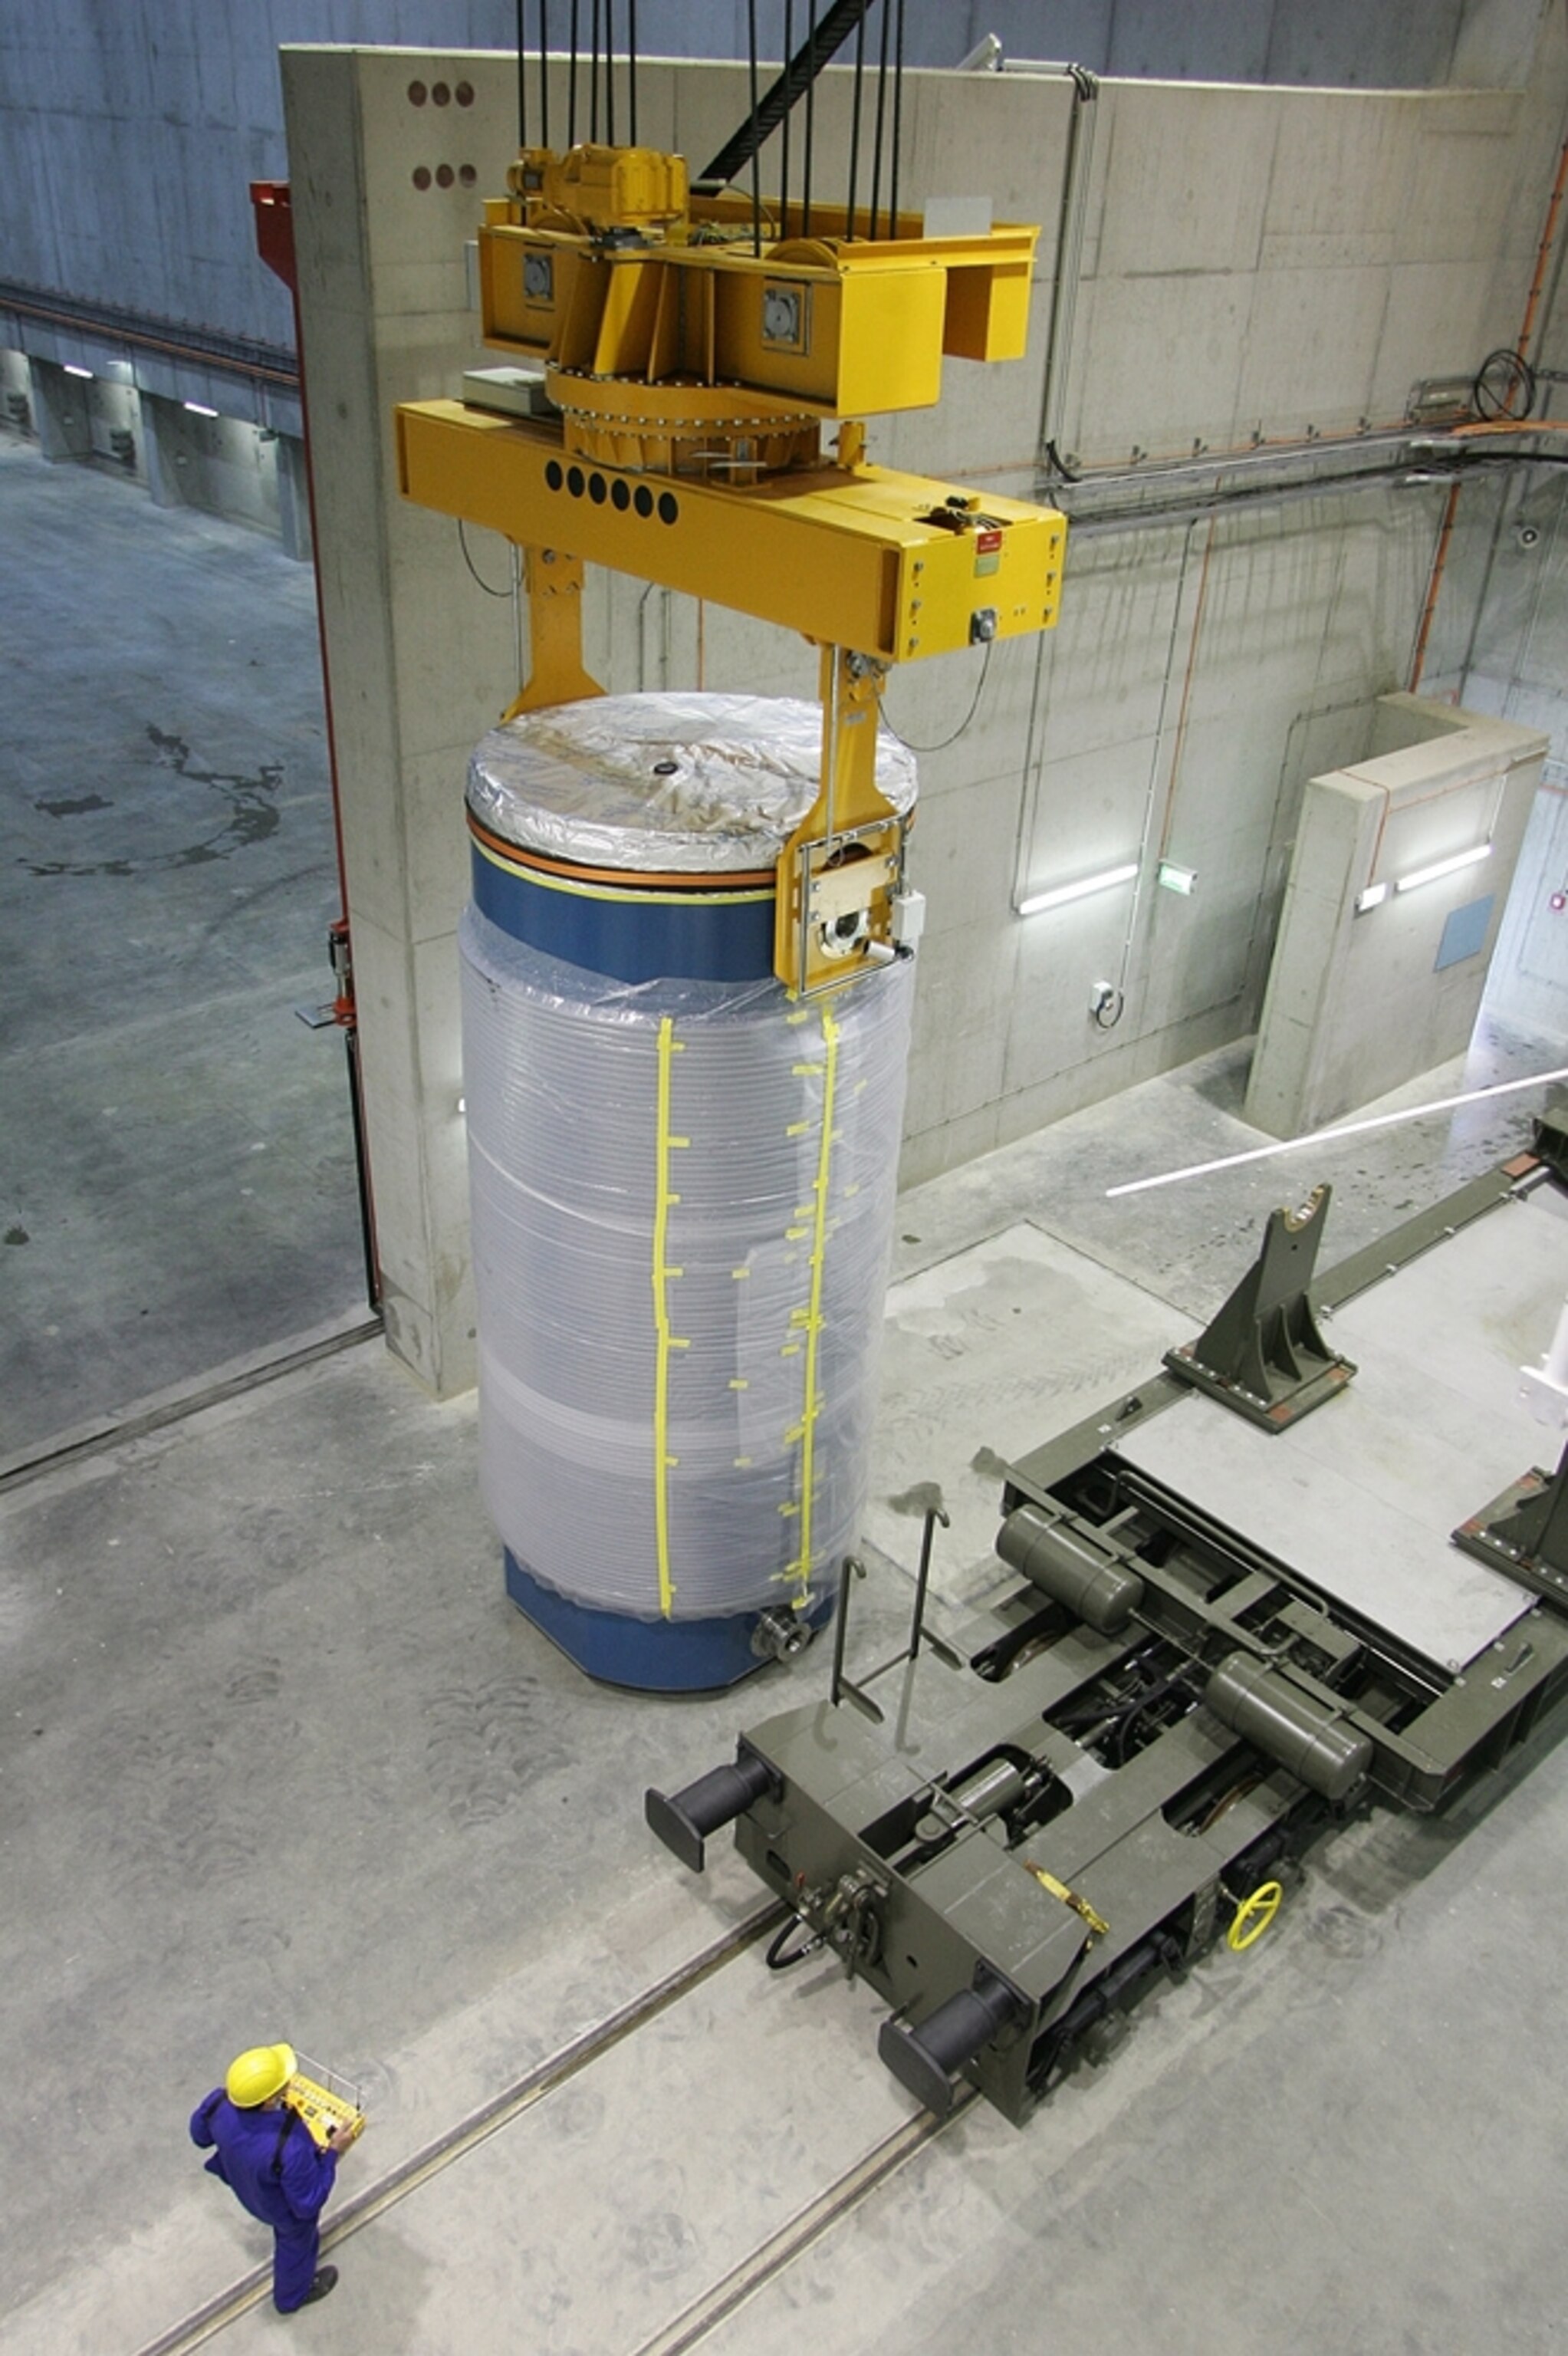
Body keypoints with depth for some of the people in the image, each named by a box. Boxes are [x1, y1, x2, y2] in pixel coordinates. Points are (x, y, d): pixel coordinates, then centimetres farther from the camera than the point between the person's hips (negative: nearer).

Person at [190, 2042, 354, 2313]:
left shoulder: (220, 2103, -35)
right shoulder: (289, 2149, -49)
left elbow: (200, 2135, -9)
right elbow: (307, 2203, -32)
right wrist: (331, 2154, -24)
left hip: (246, 2189, 6)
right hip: (289, 2209, -6)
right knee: (296, 2243, 30)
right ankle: (292, 2295, 60)